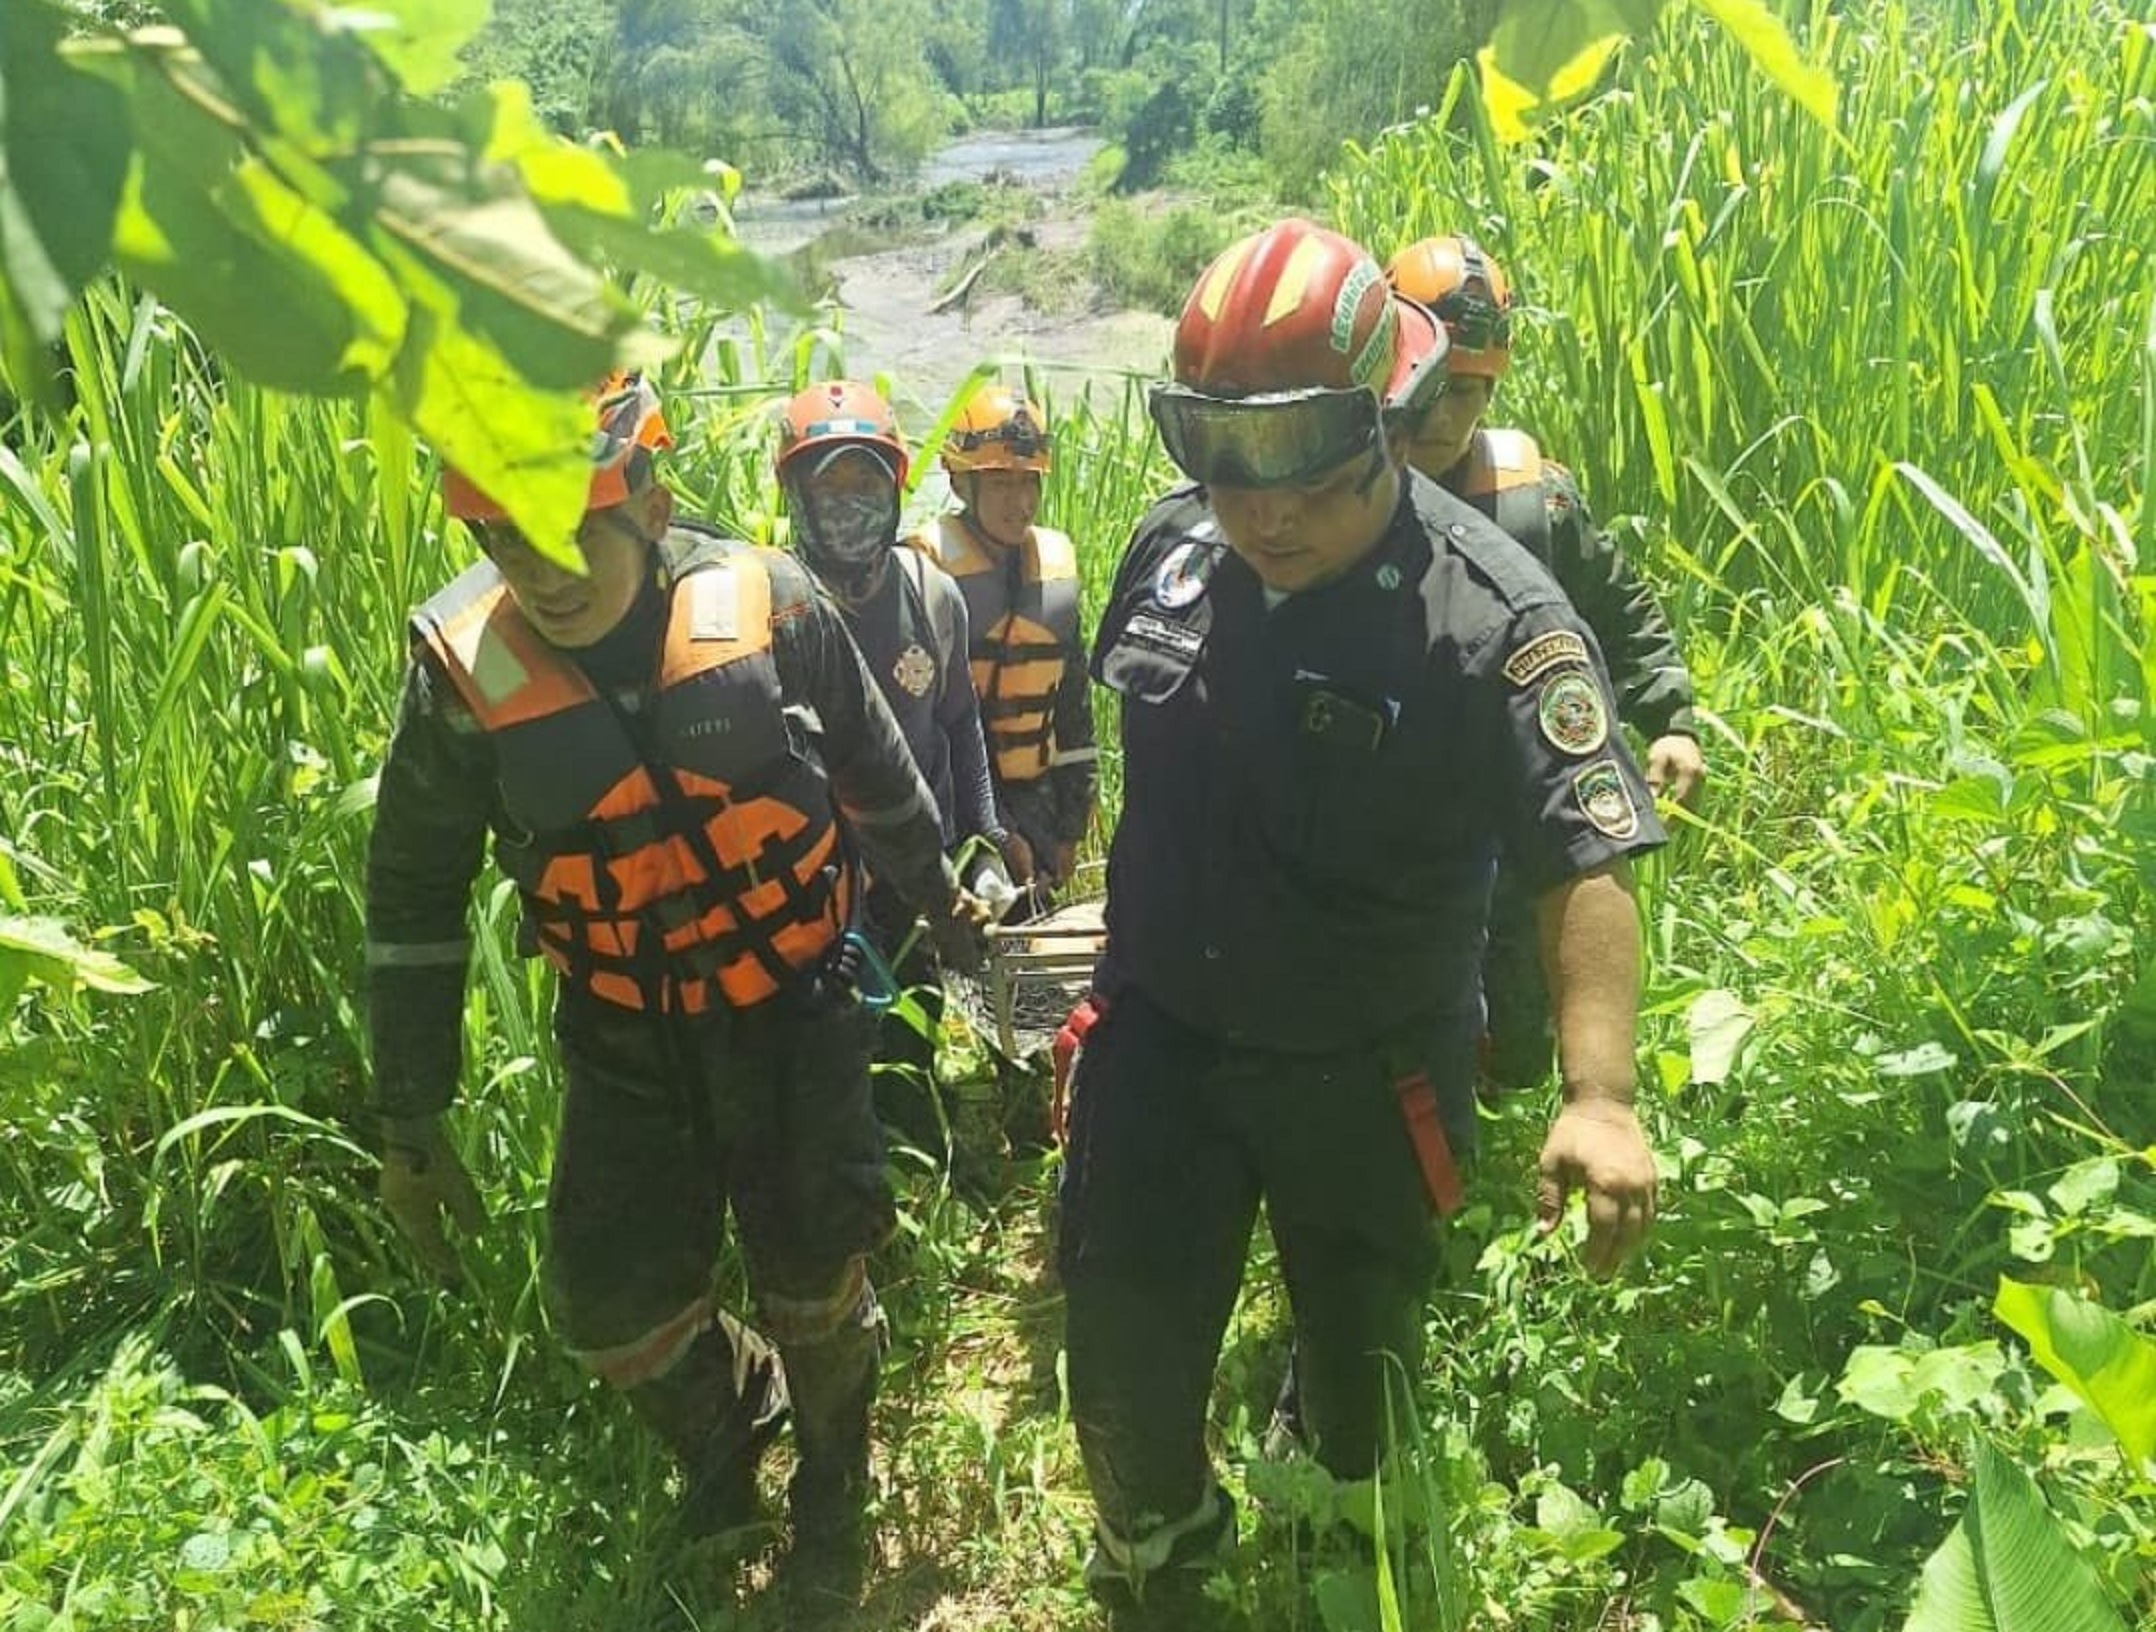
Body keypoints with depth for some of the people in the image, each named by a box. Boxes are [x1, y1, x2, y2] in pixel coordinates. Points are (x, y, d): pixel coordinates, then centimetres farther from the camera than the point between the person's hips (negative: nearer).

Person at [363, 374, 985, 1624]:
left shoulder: (765, 605, -18)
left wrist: (943, 901, 16)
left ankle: (832, 1494, 43)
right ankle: (730, 1408, 43)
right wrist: (411, 1124, 0)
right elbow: (415, 897, -4)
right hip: (625, 1045, 1)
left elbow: (878, 777, 1)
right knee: (615, 1314, 5)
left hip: (793, 1016, -1)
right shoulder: (466, 668, -16)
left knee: (818, 1292, 10)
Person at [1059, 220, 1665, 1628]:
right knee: (1126, 1367, 9)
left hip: (1364, 1079, -2)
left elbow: (1586, 867, -26)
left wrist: (1601, 1097, -37)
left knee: (1359, 1364, 21)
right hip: (1161, 1038, 3)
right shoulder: (1174, 545, -6)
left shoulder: (1490, 615, -22)